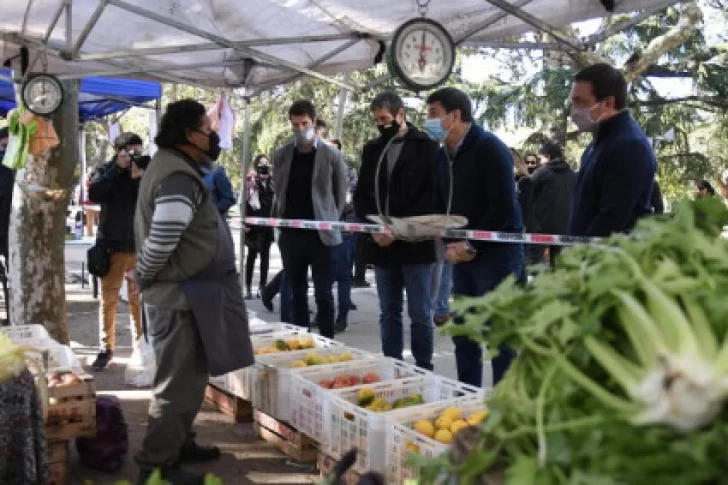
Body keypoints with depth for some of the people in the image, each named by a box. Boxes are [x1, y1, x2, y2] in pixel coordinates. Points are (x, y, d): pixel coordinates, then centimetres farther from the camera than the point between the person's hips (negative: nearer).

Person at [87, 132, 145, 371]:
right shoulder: (106, 170, 4)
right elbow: (94, 195, -14)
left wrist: (140, 178, -19)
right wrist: (118, 168, -15)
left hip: (141, 244, 0)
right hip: (112, 244, 0)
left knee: (140, 298, 7)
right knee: (108, 298, 5)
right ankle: (106, 348, 13)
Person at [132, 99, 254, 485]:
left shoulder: (176, 168, 13)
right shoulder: (178, 178, -21)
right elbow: (162, 240, -29)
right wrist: (143, 278, -12)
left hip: (187, 291, 10)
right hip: (179, 294, -10)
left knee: (190, 375, 21)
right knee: (178, 381, 0)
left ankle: (178, 444, 35)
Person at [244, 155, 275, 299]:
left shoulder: (272, 183, 12)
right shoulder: (251, 183, -3)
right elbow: (245, 203, -7)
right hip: (255, 224, -4)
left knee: (265, 255, 8)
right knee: (252, 255, 2)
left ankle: (263, 286, 15)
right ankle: (248, 287, 6)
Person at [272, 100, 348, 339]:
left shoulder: (332, 155, -2)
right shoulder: (281, 155, 7)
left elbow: (340, 196, 4)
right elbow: (278, 192, 15)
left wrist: (330, 222, 1)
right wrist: (280, 219, 8)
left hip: (321, 235, -3)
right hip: (290, 235, 3)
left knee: (323, 295, 0)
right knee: (297, 294, 11)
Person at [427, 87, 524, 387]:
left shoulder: (489, 149, -12)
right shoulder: (443, 156, 12)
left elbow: (503, 207, -18)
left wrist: (472, 245, -16)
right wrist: (451, 244, 0)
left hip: (496, 253, -8)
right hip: (462, 256, 8)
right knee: (463, 335, 12)